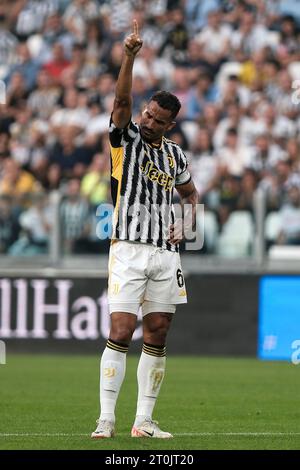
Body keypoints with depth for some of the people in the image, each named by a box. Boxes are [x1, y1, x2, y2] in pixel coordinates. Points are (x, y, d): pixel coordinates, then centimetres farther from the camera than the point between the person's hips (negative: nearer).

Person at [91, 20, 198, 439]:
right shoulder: (127, 138, 0)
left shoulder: (175, 155, 13)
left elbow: (191, 194, 28)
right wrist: (130, 56, -32)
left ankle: (144, 421, 8)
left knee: (157, 338, 4)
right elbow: (121, 101, -18)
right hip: (129, 249, -5)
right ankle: (106, 419, -11)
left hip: (165, 253, 5)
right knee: (121, 333, -12)